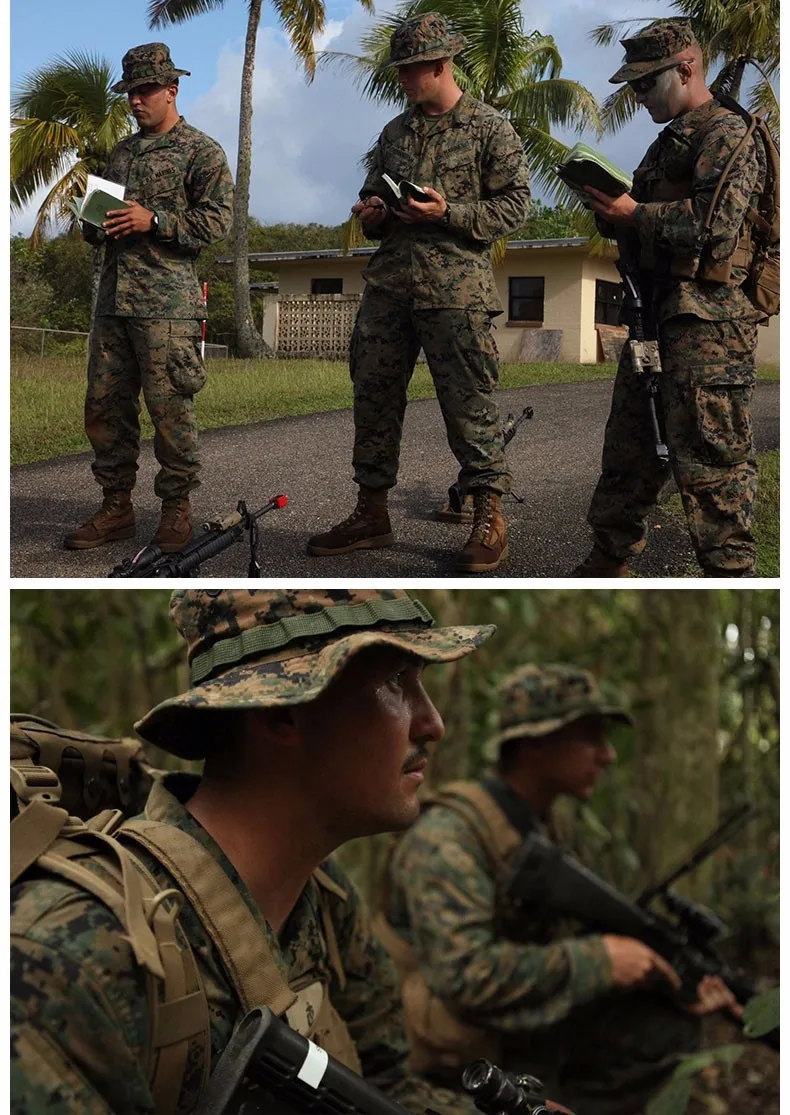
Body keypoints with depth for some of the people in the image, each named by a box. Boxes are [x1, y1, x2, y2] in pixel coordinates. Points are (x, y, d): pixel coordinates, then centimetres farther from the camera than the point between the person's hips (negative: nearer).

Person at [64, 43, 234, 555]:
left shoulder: (202, 151, 0)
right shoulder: (122, 152, 21)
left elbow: (217, 220, -10)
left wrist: (154, 220, -17)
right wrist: (95, 223, 5)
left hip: (166, 303, -7)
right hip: (113, 297, 7)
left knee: (169, 408, -5)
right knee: (104, 405, 6)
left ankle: (177, 508, 6)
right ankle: (116, 508, 14)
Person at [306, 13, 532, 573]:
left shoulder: (490, 128, 1)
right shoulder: (395, 132, 19)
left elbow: (515, 205, -4)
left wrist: (449, 213, -15)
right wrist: (372, 214, 4)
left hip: (456, 289, -6)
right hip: (389, 283, 6)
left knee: (469, 401, -6)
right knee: (374, 396, 6)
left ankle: (490, 520, 1)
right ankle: (372, 515, 15)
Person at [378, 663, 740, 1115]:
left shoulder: (547, 829, 8)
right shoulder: (447, 837, -20)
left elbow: (552, 952, 9)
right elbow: (464, 973, -30)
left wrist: (674, 985, -4)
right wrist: (599, 959, -24)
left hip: (525, 1030, 8)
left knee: (668, 1026, 2)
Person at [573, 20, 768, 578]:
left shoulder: (727, 133, -8)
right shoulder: (669, 140, 22)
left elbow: (715, 220, -22)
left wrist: (635, 214, -13)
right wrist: (613, 214, 7)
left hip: (708, 323, -10)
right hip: (655, 316, 10)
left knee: (712, 459, -8)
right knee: (629, 447, 14)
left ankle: (729, 571, -2)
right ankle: (609, 560, 24)